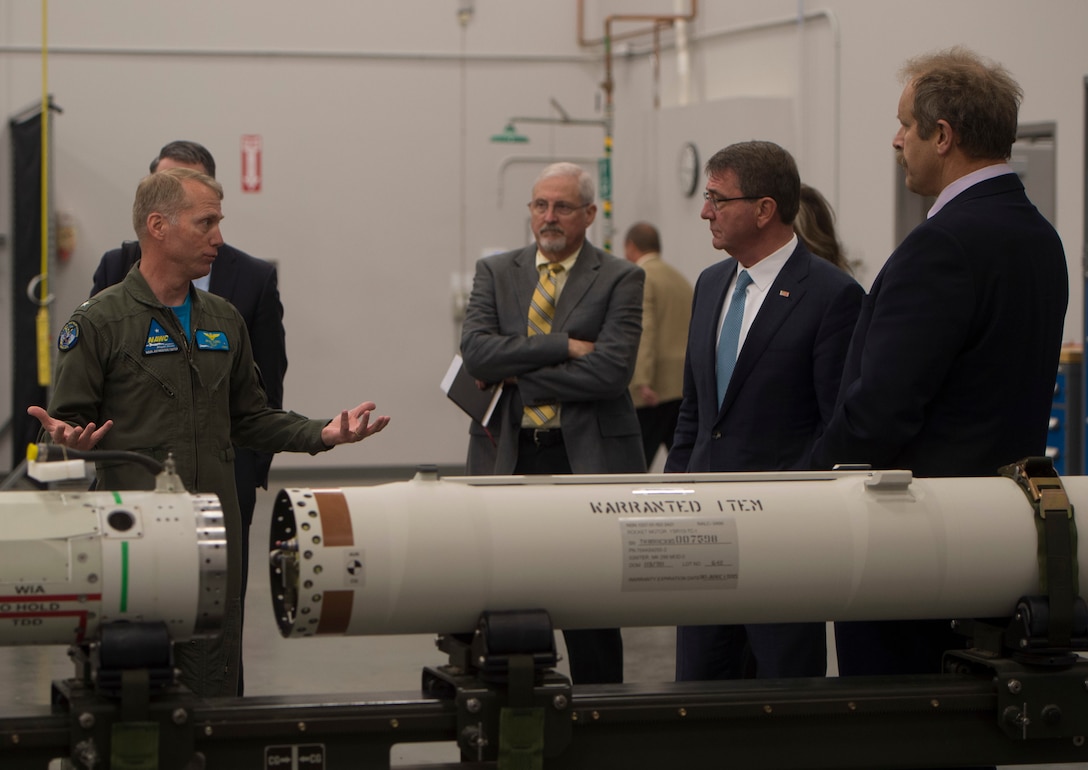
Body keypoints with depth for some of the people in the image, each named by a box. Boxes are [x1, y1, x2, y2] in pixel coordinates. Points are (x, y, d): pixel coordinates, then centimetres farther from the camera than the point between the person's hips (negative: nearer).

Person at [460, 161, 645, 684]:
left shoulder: (619, 279, 1)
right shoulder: (495, 273, 11)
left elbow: (610, 371, -12)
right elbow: (476, 351, -5)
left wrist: (516, 375, -9)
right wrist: (563, 346, -13)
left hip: (588, 459, -3)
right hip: (509, 458, 3)